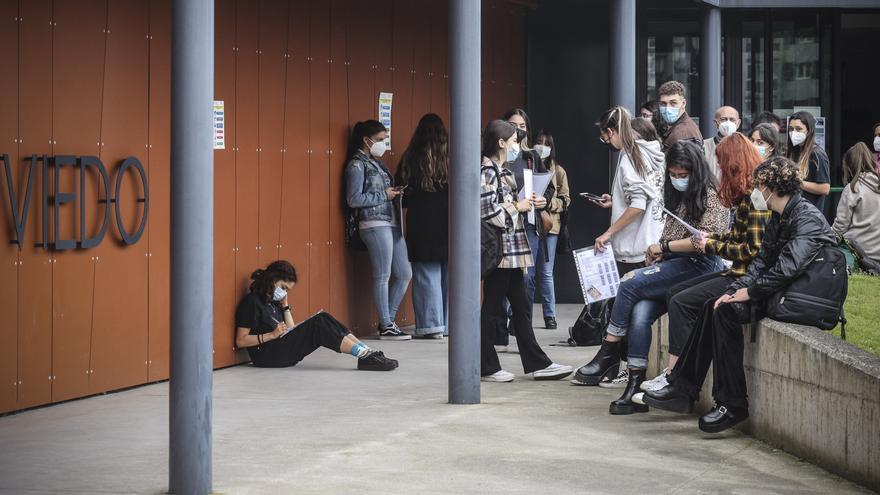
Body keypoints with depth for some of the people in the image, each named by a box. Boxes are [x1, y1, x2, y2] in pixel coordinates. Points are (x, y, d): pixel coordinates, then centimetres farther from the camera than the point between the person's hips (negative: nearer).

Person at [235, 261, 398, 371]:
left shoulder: (273, 301, 20)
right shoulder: (251, 302, -5)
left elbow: (291, 330, 17)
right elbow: (241, 341, -11)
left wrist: (285, 306, 11)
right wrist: (271, 335, -17)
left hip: (283, 349, 8)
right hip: (267, 356, -8)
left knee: (323, 318, -10)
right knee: (318, 324, -23)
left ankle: (366, 352, -22)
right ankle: (364, 356, -31)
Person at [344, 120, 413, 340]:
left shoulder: (377, 163, 19)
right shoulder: (357, 165, -6)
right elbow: (354, 199, -14)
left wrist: (395, 193, 5)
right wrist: (384, 195, -11)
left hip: (392, 223, 9)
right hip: (375, 225, -9)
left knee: (404, 274, 9)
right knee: (383, 276, -4)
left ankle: (389, 320, 18)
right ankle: (386, 327, 2)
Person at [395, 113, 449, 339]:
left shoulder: (411, 159, -5)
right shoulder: (452, 158, -2)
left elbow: (402, 195, -1)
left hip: (421, 225, -2)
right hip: (449, 225, 2)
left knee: (426, 275, 1)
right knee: (450, 275, 10)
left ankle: (431, 324, -2)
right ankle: (450, 323, 14)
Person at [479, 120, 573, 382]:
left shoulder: (502, 171, 17)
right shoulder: (487, 171, -13)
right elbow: (486, 211, -22)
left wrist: (529, 204, 10)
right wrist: (517, 207, -12)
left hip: (512, 248, 10)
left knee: (521, 307, 11)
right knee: (492, 308, -2)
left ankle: (537, 363, 14)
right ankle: (487, 367, 5)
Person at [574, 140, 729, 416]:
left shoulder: (710, 197, -3)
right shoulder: (677, 197, 23)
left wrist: (664, 246, -8)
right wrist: (655, 253, 6)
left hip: (700, 266, -7)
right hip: (673, 267, 7)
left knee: (630, 284, -23)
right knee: (640, 313, -20)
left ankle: (609, 355, -11)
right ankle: (635, 388, -22)